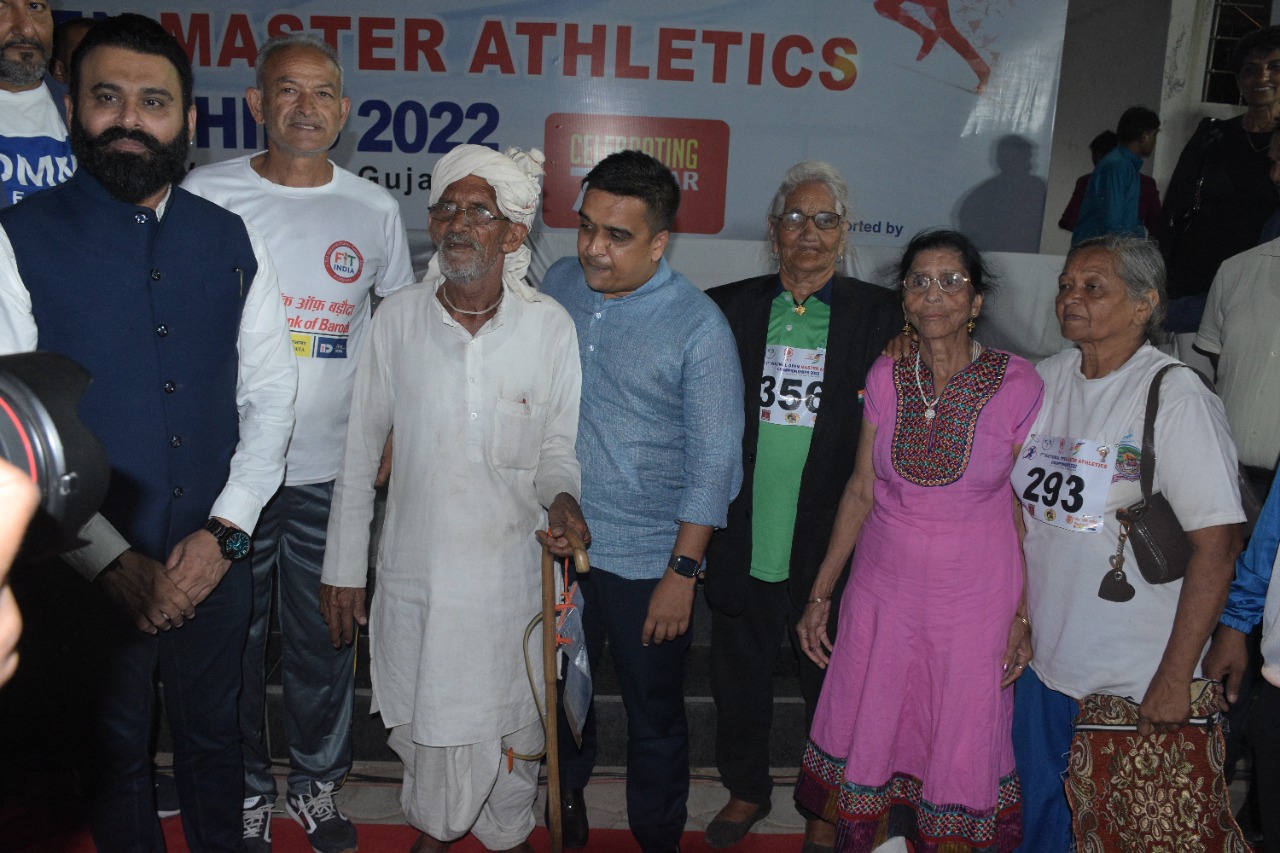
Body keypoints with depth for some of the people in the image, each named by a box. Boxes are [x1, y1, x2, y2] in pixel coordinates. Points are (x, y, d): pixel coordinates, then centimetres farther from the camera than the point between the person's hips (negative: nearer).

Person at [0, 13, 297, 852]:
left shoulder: (231, 242, -1)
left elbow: (270, 397, 0)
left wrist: (222, 535, -10)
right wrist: (114, 560, -15)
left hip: (214, 561, 2)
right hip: (87, 570, -2)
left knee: (213, 737, 22)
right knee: (112, 751, 20)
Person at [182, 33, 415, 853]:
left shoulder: (376, 209, 3)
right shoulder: (206, 192, -2)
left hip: (334, 469, 1)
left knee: (325, 641, 12)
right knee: (233, 640, 12)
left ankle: (318, 783, 34)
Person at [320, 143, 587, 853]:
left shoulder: (550, 327, -7)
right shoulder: (397, 319, -4)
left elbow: (558, 446, 2)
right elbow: (360, 451, 1)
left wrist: (560, 496, -21)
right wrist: (343, 567, 3)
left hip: (511, 570, 0)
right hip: (415, 568, 1)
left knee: (511, 722, 15)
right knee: (424, 718, 15)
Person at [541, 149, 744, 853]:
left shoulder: (699, 327, -15)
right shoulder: (557, 285, 0)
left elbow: (712, 463, -13)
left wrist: (682, 572, -13)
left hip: (645, 558, -4)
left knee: (654, 715, 12)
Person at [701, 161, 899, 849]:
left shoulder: (878, 315, -2)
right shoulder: (729, 308, 1)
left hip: (831, 544, -1)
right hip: (743, 545, 1)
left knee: (830, 681, 15)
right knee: (739, 677, 18)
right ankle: (746, 790, 43)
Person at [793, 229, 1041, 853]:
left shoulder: (1017, 385, -11)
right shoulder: (886, 378, -4)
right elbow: (860, 491, 2)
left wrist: (1024, 616, -5)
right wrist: (820, 595, 3)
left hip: (974, 597, -2)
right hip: (883, 586, 2)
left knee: (960, 746, 13)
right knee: (867, 731, 15)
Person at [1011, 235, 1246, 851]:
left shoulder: (1177, 396, -13)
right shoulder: (1045, 380, 3)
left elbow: (1216, 546, -16)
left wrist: (1175, 678, -17)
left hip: (1139, 682, -5)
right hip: (1043, 661, 5)